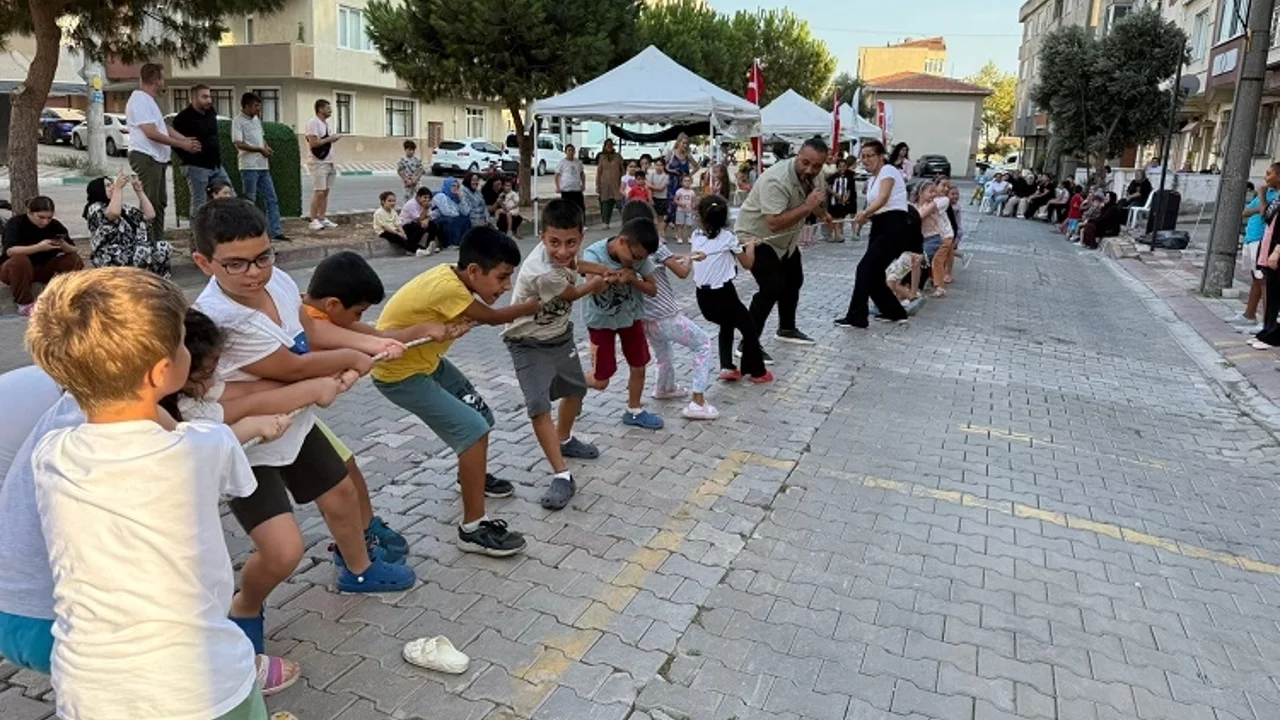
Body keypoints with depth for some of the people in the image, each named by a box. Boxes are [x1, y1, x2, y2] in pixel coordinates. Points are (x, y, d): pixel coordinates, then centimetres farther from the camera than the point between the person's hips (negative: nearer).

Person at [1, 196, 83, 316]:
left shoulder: (55, 225, -6)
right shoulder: (15, 223, -17)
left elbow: (74, 251, -10)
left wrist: (64, 246, -33)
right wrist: (39, 247, -44)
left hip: (43, 268, 3)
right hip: (13, 267, -3)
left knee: (75, 259, -17)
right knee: (20, 260, -37)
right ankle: (25, 304, -23)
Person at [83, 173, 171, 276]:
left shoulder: (123, 207, 21)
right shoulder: (94, 208, -1)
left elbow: (149, 215, 15)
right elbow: (114, 213, -24)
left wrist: (139, 191, 9)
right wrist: (118, 187, -16)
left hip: (133, 253, 8)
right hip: (112, 260, -8)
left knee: (164, 248, -16)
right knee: (144, 252, -36)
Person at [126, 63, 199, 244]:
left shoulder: (149, 100, 19)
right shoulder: (139, 100, -13)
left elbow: (164, 127, 20)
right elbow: (151, 133, -19)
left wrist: (188, 140, 10)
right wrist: (182, 145, -15)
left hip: (156, 158, 11)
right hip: (145, 157, -11)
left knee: (160, 202, 15)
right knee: (150, 203, -10)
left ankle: (158, 243, 22)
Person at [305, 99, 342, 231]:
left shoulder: (325, 123, 17)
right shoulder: (313, 122, -12)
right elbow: (313, 143, -21)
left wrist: (333, 139, 7)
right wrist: (329, 138, -15)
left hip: (328, 162, 9)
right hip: (318, 163, -9)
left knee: (325, 191, 8)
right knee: (319, 192, -9)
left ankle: (323, 218, 13)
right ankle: (314, 221, -5)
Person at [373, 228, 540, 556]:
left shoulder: (452, 276, -6)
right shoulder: (447, 288, -32)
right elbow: (493, 318, -16)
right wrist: (537, 305, -4)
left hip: (426, 360, 9)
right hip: (399, 374, -9)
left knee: (482, 416, 16)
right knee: (473, 429, -15)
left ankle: (472, 475, 45)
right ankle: (473, 528, -6)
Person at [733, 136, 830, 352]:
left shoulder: (815, 177, -8)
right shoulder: (776, 180, -35)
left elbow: (819, 208, 8)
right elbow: (774, 223, -43)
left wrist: (819, 208, -16)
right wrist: (807, 206, -39)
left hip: (784, 238, 9)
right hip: (755, 236, -9)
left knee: (794, 280, 20)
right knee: (772, 286, -21)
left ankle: (787, 329, 40)